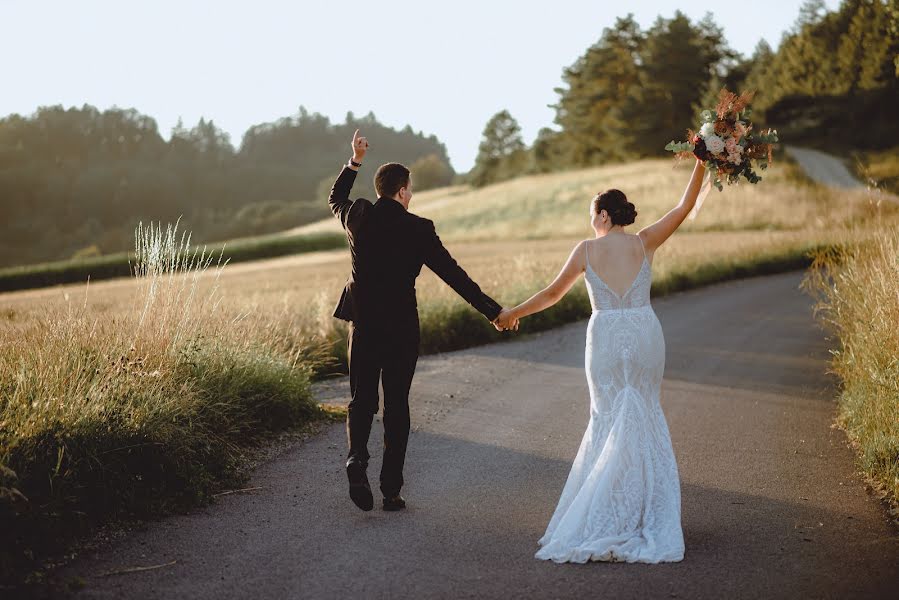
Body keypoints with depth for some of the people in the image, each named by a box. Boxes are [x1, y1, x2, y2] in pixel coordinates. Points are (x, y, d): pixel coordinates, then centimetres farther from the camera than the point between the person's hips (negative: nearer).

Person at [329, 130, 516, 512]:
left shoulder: (358, 216, -1)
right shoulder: (417, 229, -10)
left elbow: (335, 199, 23)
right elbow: (453, 274, -10)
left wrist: (354, 161, 27)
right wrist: (492, 311, -5)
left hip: (363, 324, 3)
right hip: (401, 327, -2)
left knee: (361, 400, 14)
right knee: (396, 406, 7)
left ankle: (357, 459, -14)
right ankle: (391, 490, 8)